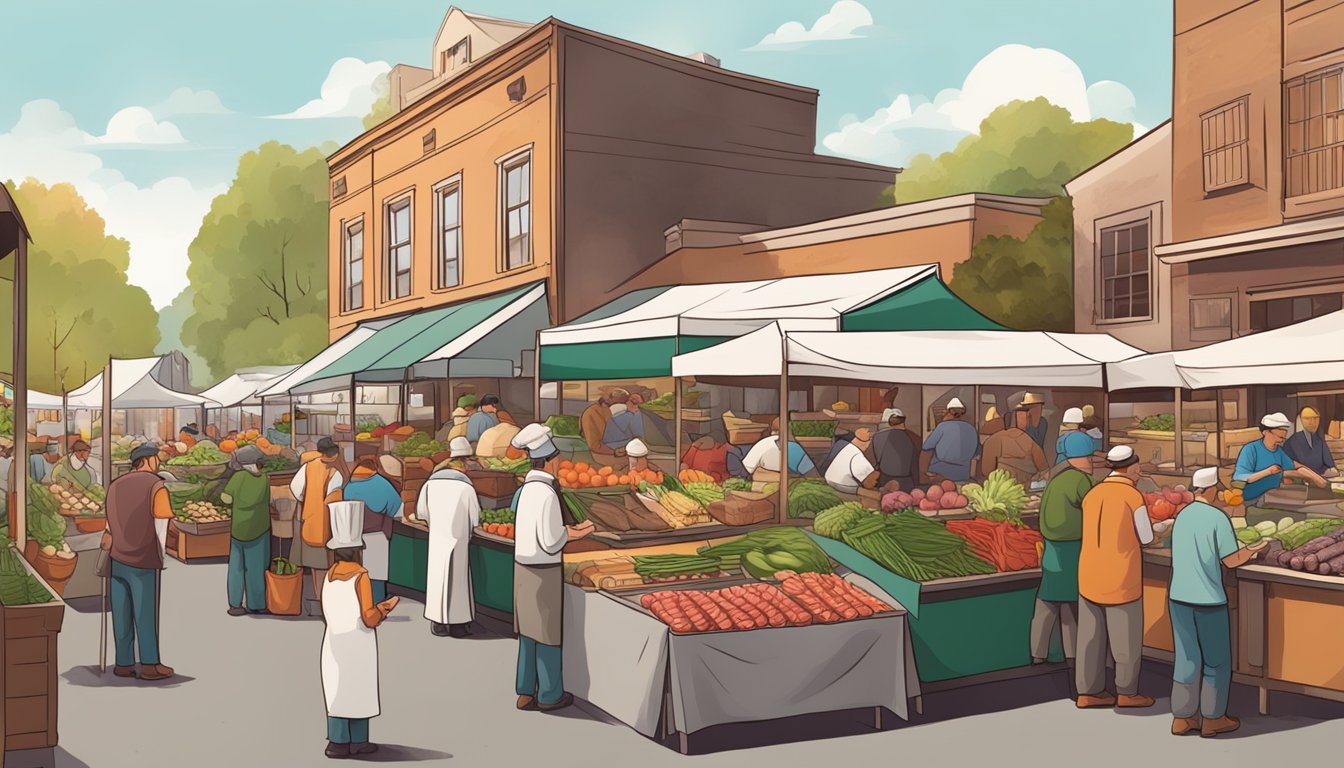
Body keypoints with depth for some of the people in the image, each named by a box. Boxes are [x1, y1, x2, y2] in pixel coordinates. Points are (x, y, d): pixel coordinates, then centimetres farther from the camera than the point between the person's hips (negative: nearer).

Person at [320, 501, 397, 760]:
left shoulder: (328, 577, 1)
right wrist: (383, 610, 0)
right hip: (358, 645, -4)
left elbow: (327, 616, 7)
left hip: (335, 644, 4)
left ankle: (338, 741, 8)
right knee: (359, 691, 6)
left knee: (338, 690, 9)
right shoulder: (361, 576, -15)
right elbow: (369, 618, -19)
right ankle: (358, 741, 14)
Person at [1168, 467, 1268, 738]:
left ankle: (1182, 717, 17)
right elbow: (1232, 561, -10)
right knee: (1216, 661, 10)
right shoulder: (1217, 517, -13)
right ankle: (1212, 718, 18)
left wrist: (1242, 553, 19)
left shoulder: (1182, 516, 6)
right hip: (1209, 600, -5)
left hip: (1179, 597, 5)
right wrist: (1254, 549, 9)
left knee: (1186, 658, 13)